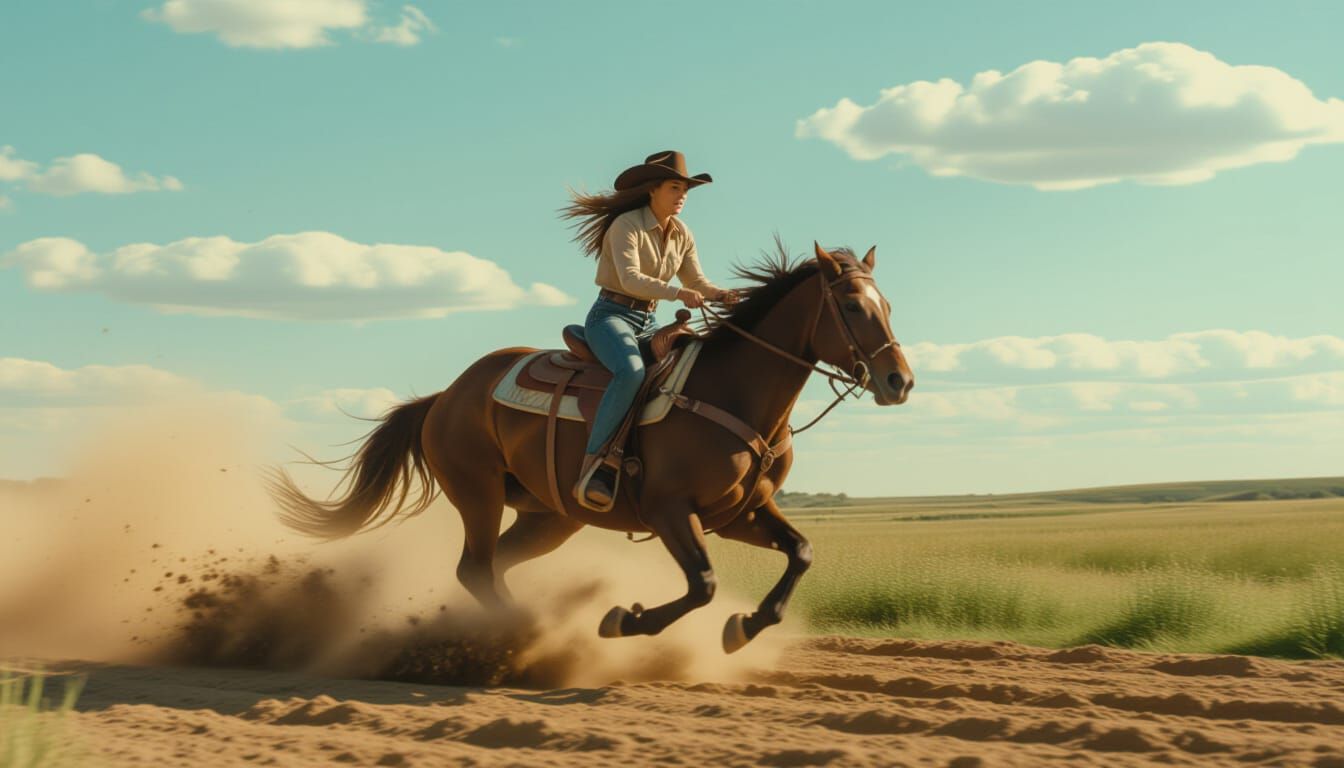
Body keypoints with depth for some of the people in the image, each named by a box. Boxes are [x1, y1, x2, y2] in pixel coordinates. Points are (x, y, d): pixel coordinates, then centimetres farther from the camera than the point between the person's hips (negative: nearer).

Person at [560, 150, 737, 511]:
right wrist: (678, 293, -37)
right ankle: (593, 465, -36)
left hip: (647, 324, 8)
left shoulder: (681, 234, 9)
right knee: (631, 372, -37)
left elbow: (696, 281, 12)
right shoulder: (626, 225, -13)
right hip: (610, 316, -8)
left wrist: (723, 295, -9)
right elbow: (630, 279, -25)